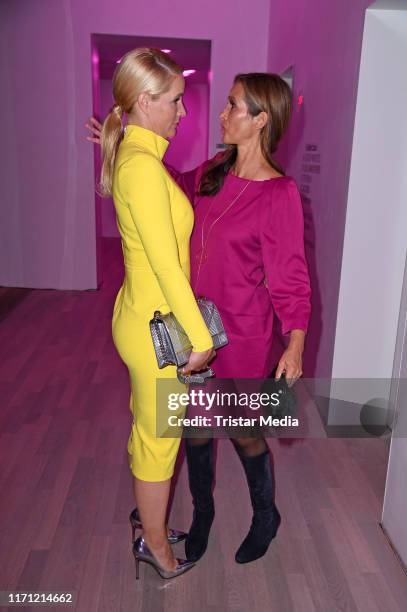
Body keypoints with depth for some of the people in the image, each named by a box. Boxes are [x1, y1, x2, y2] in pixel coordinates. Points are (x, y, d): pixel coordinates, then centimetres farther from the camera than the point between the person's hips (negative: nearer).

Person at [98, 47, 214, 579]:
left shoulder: (133, 157, 9)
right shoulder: (143, 165, -23)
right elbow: (166, 264, -25)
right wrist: (200, 338, -19)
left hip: (144, 318, 10)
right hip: (159, 327, -10)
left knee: (148, 430, 24)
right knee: (159, 440, 9)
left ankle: (151, 523, 46)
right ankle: (157, 547, 33)